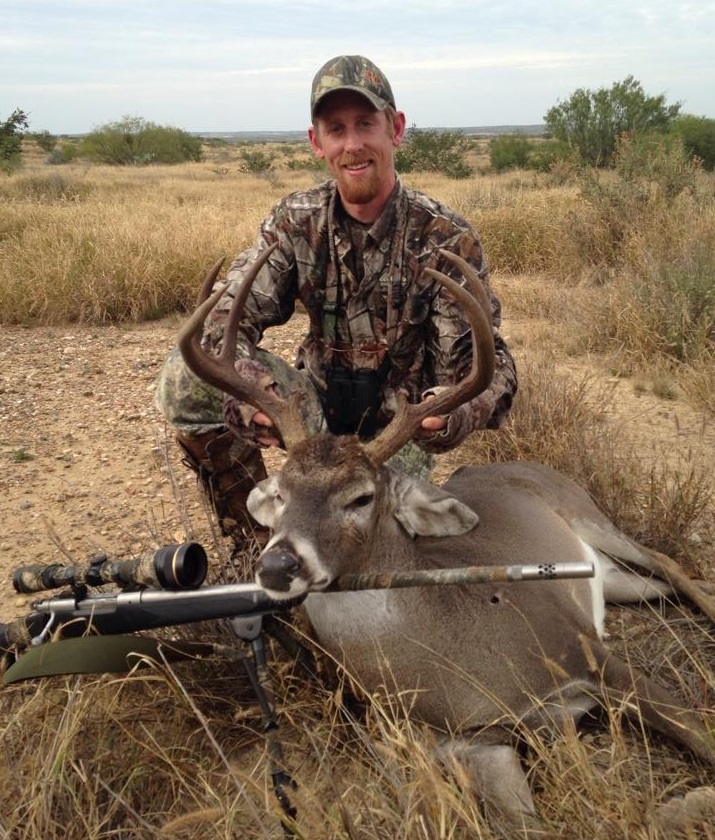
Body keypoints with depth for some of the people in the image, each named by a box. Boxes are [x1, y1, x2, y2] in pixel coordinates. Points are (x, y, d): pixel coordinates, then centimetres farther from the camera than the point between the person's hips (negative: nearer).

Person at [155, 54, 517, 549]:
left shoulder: (448, 239, -15)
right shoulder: (295, 221, -6)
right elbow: (228, 315, -15)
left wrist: (454, 412, -45)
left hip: (398, 426, -2)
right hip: (318, 405, 3)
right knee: (185, 378, -19)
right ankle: (252, 535, -2)